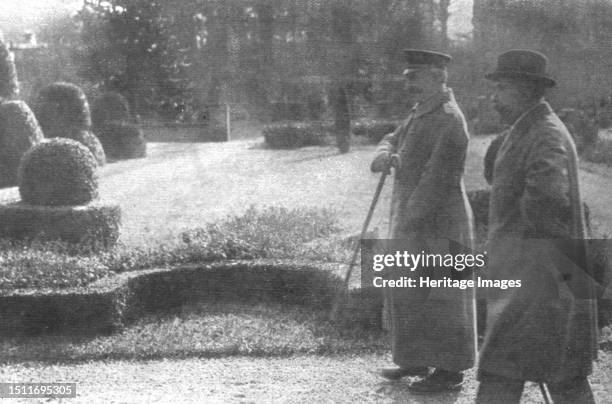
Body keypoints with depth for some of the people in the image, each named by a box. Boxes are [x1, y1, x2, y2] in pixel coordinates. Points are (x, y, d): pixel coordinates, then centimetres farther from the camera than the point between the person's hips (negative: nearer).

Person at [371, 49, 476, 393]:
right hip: (412, 217, 10)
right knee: (407, 292, 16)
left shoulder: (448, 119, -18)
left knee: (440, 298, -1)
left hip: (437, 223, -10)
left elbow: (438, 177, -23)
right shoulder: (422, 112, 13)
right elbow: (394, 139, 16)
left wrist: (410, 220, -22)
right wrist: (384, 154, -9)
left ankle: (450, 371, 11)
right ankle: (418, 361, 29)